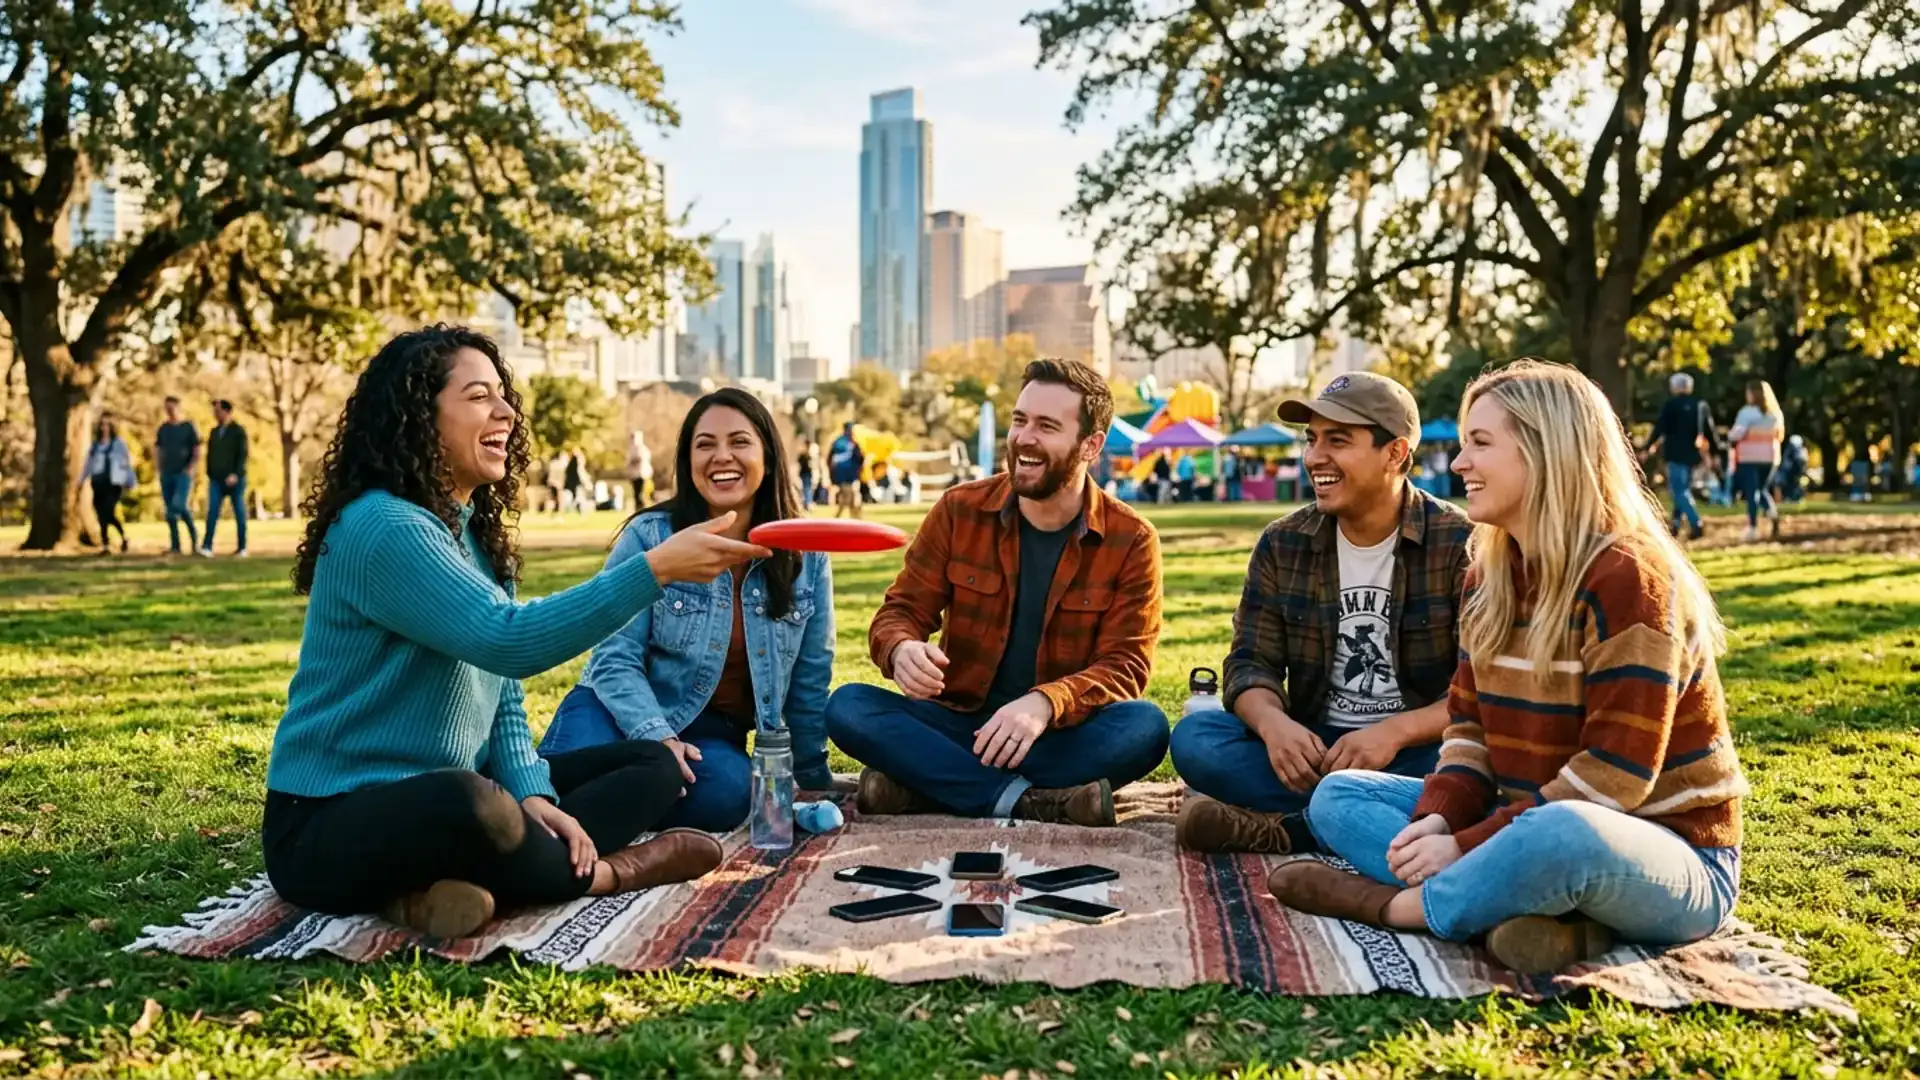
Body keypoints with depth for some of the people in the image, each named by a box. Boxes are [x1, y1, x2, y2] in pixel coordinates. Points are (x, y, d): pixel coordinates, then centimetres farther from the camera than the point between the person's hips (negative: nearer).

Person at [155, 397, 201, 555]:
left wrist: (189, 469, -12)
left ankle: (193, 532, 1)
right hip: (166, 475, 5)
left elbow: (197, 453, -2)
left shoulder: (189, 427, 0)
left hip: (183, 474, -5)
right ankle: (175, 546, 7)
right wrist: (159, 467, 4)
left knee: (179, 505, -21)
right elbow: (157, 450, 18)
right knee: (170, 511, 3)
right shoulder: (163, 428, 11)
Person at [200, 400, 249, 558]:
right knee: (212, 512, -7)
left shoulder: (238, 431, -3)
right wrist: (209, 474, 12)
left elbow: (243, 455, -11)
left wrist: (236, 474, -20)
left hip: (234, 479, -5)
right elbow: (210, 454, 19)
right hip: (216, 479, 5)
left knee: (239, 512, 2)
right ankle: (207, 546, -12)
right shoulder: (214, 432, 14)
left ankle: (242, 547, 8)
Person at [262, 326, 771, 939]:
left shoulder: (474, 530, 11)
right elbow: (508, 642, -30)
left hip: (439, 798, 10)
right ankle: (598, 874, -10)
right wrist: (656, 569, -31)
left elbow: (502, 690, 9)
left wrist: (532, 795, -8)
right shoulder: (381, 527, -18)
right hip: (330, 823, -9)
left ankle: (449, 886, -16)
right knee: (470, 802, -42)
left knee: (653, 765, 4)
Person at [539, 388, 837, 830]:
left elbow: (809, 680, 6)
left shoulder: (806, 558, -1)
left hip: (714, 731, 3)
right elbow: (616, 659, -12)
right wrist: (655, 736, -28)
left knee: (725, 794, -33)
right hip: (622, 712, -3)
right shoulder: (649, 537, -8)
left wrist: (814, 780, 10)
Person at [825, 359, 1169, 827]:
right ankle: (1026, 801, -30)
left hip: (1064, 734, -1)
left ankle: (920, 781, -27)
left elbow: (1124, 664, -12)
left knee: (1146, 726, -32)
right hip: (959, 722, 1)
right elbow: (902, 609, 1)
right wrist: (902, 649, -26)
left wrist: (1044, 704, -34)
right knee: (847, 706, -23)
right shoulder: (959, 510, 0)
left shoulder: (1131, 540, -5)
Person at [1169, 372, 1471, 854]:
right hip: (1313, 747, 3)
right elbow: (1251, 662, 0)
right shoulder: (1283, 544, 3)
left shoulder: (1461, 546, -8)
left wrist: (1394, 732, -29)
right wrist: (1272, 723, -24)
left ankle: (1288, 825, -27)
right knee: (1195, 738, -22)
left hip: (1419, 751, -3)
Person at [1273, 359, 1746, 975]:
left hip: (1669, 857, -8)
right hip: (1538, 826, 8)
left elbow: (1613, 774, -22)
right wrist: (1438, 819, -12)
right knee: (1338, 795, 0)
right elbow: (1471, 725, 8)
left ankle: (1395, 906, -15)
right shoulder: (1490, 576, 7)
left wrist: (1465, 847, -22)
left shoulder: (1626, 577, -18)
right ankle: (1550, 912, -20)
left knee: (1563, 834, -43)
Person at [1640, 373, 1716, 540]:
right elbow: (1709, 431, 12)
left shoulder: (1671, 405, -7)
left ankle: (1696, 525, -19)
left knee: (1679, 490, -6)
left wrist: (1647, 448, -4)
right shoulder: (1700, 405, 10)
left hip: (1676, 453, -6)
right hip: (1693, 453, 6)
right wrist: (1712, 452, 19)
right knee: (1683, 488, 17)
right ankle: (1675, 525, 18)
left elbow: (1660, 429, -10)